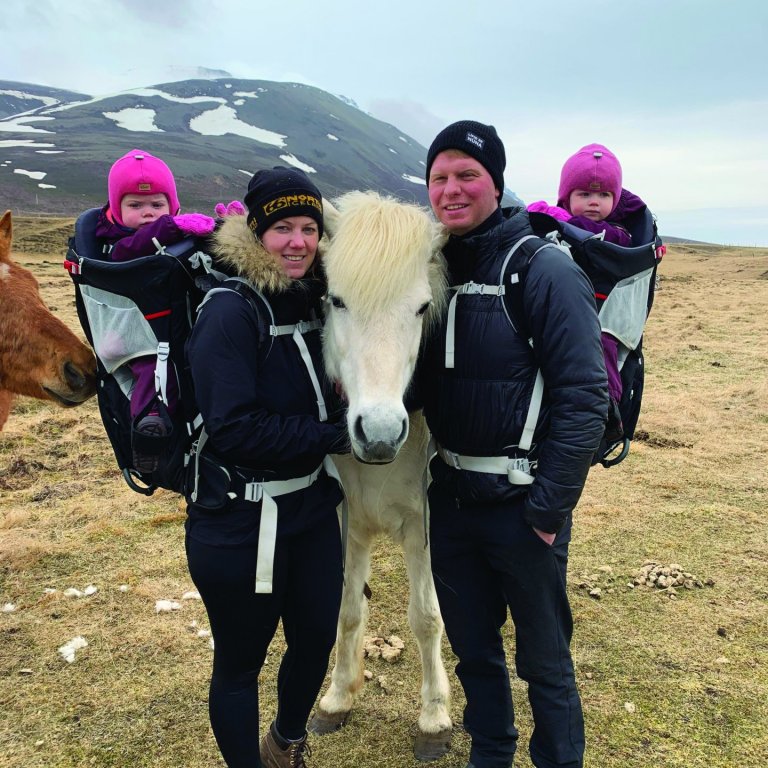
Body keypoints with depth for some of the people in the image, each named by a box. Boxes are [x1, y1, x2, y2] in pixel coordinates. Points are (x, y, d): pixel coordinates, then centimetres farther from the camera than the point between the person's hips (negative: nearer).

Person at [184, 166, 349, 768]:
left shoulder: (315, 302, 3)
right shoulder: (230, 313, -18)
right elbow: (234, 430, -25)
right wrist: (331, 436, -20)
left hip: (313, 509, 7)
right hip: (240, 523, -7)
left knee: (317, 640, 21)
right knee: (240, 662, 12)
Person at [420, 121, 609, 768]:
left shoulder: (545, 270, -14)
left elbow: (585, 396, -17)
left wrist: (550, 506, -17)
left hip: (521, 503, -5)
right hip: (450, 496, 6)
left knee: (543, 658, 12)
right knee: (471, 646, 21)